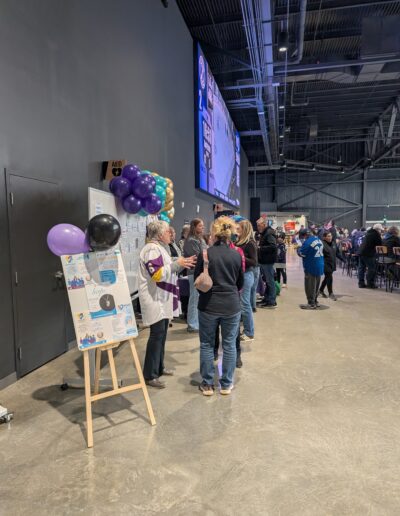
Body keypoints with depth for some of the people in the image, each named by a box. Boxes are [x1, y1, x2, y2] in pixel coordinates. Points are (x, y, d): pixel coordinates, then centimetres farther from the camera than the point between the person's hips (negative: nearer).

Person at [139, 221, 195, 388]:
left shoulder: (159, 247, 16)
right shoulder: (152, 249, -17)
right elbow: (157, 274, -26)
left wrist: (183, 263, 8)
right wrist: (177, 264, -21)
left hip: (162, 299, 11)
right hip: (155, 300, -10)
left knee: (162, 334, 16)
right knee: (157, 335, -7)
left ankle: (159, 368, 28)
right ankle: (150, 375, 2)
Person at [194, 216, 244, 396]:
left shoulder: (205, 254, -11)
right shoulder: (236, 255, -2)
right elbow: (240, 283, 10)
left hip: (209, 305, -2)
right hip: (232, 305, 2)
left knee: (207, 345, 12)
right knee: (229, 345, 13)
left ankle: (207, 384, 20)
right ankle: (226, 384, 23)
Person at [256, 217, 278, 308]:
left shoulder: (269, 233, -15)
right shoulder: (263, 233, 16)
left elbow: (273, 246, -26)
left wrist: (260, 248, -22)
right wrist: (259, 247, 8)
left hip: (268, 261, -10)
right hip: (264, 261, 10)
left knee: (270, 281, -3)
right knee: (267, 280, 16)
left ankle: (272, 302, 4)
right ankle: (266, 298, 25)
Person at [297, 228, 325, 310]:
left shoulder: (308, 242, -18)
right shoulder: (318, 240, 9)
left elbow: (301, 253, -15)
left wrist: (298, 248, 7)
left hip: (311, 267, -8)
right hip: (319, 266, 8)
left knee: (310, 286, 1)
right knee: (316, 285, 16)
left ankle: (311, 304, 5)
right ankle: (315, 301, 26)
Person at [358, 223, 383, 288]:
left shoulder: (368, 232, 17)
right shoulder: (376, 234, -8)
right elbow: (380, 244, -4)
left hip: (361, 252, 9)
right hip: (369, 253, -9)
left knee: (361, 268, 10)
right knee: (371, 268, -2)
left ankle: (361, 283, 14)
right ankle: (370, 284, 0)